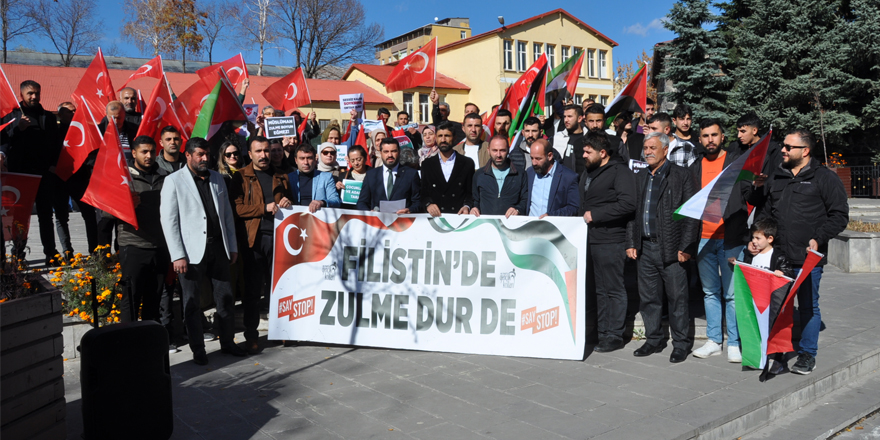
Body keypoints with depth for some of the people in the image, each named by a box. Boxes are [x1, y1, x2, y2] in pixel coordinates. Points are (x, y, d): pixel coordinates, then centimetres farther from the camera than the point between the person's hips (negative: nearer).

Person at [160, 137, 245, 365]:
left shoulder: (217, 178, 12)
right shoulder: (174, 181, -3)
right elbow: (168, 220, -7)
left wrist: (232, 246, 11)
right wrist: (178, 256, -13)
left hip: (218, 247, 4)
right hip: (192, 251, -4)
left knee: (225, 296, 9)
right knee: (191, 302, 5)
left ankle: (227, 342, 23)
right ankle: (198, 350, 17)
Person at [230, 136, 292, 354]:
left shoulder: (280, 177, 16)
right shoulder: (241, 177, 4)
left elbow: (288, 201, 26)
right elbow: (237, 207, -7)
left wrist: (286, 204, 3)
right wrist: (265, 208, -14)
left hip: (277, 236, 3)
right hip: (253, 238, -3)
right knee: (253, 289, 2)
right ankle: (251, 335, 10)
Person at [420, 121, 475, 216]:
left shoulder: (467, 163, 9)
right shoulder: (427, 164, 12)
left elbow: (471, 193, 8)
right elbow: (423, 193, 10)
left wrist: (467, 206, -10)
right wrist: (428, 204, -10)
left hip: (459, 215, -1)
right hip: (435, 216, 1)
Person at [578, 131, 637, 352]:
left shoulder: (620, 172, -8)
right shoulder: (588, 172, 20)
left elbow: (628, 204, -20)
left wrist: (595, 215, -17)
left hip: (610, 241, -9)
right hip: (589, 239, 9)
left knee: (613, 289, -1)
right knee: (595, 288, 11)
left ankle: (614, 336, 6)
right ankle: (601, 332, 20)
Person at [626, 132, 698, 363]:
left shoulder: (681, 176, -2)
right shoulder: (640, 178, 15)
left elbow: (690, 214, -6)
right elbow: (632, 211, 17)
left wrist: (685, 247, -12)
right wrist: (631, 243, 9)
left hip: (671, 248, -5)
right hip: (645, 247, 6)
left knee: (677, 297, 2)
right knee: (648, 296, 11)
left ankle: (681, 343, 15)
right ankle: (654, 339, 25)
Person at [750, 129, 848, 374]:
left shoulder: (825, 178, -1)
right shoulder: (775, 178, 14)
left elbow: (839, 215, -4)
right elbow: (765, 212, 19)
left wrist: (819, 239, -15)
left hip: (808, 258, -4)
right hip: (776, 256, 5)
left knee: (808, 306, 6)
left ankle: (807, 355, 18)